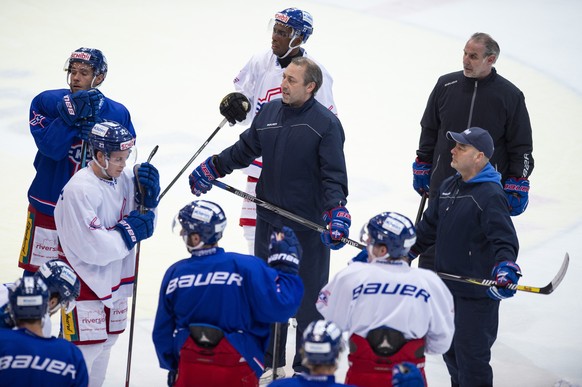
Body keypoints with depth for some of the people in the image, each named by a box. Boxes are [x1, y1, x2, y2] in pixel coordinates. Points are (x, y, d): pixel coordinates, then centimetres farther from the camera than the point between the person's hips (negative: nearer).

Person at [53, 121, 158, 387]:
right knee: (85, 347, -7)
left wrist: (147, 196, -10)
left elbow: (143, 222, 7)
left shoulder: (124, 178, 0)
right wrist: (130, 231, -19)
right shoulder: (79, 190, -24)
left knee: (105, 342, 20)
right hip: (84, 283, -8)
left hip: (115, 280, 8)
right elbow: (93, 247, -27)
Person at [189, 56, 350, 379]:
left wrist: (337, 212, -27)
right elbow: (245, 150, 17)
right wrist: (212, 168, 11)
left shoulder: (326, 124, -12)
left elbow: (333, 175, -15)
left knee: (309, 293, 3)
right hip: (269, 218, 6)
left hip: (308, 224, -6)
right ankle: (268, 359, 29)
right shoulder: (269, 113, 5)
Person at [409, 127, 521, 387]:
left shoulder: (491, 195, -18)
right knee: (450, 349, 21)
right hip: (447, 285, 9)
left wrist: (505, 267, -43)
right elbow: (429, 226, 20)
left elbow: (504, 239, -26)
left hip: (477, 292, -9)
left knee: (471, 355, -3)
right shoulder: (449, 187, 8)